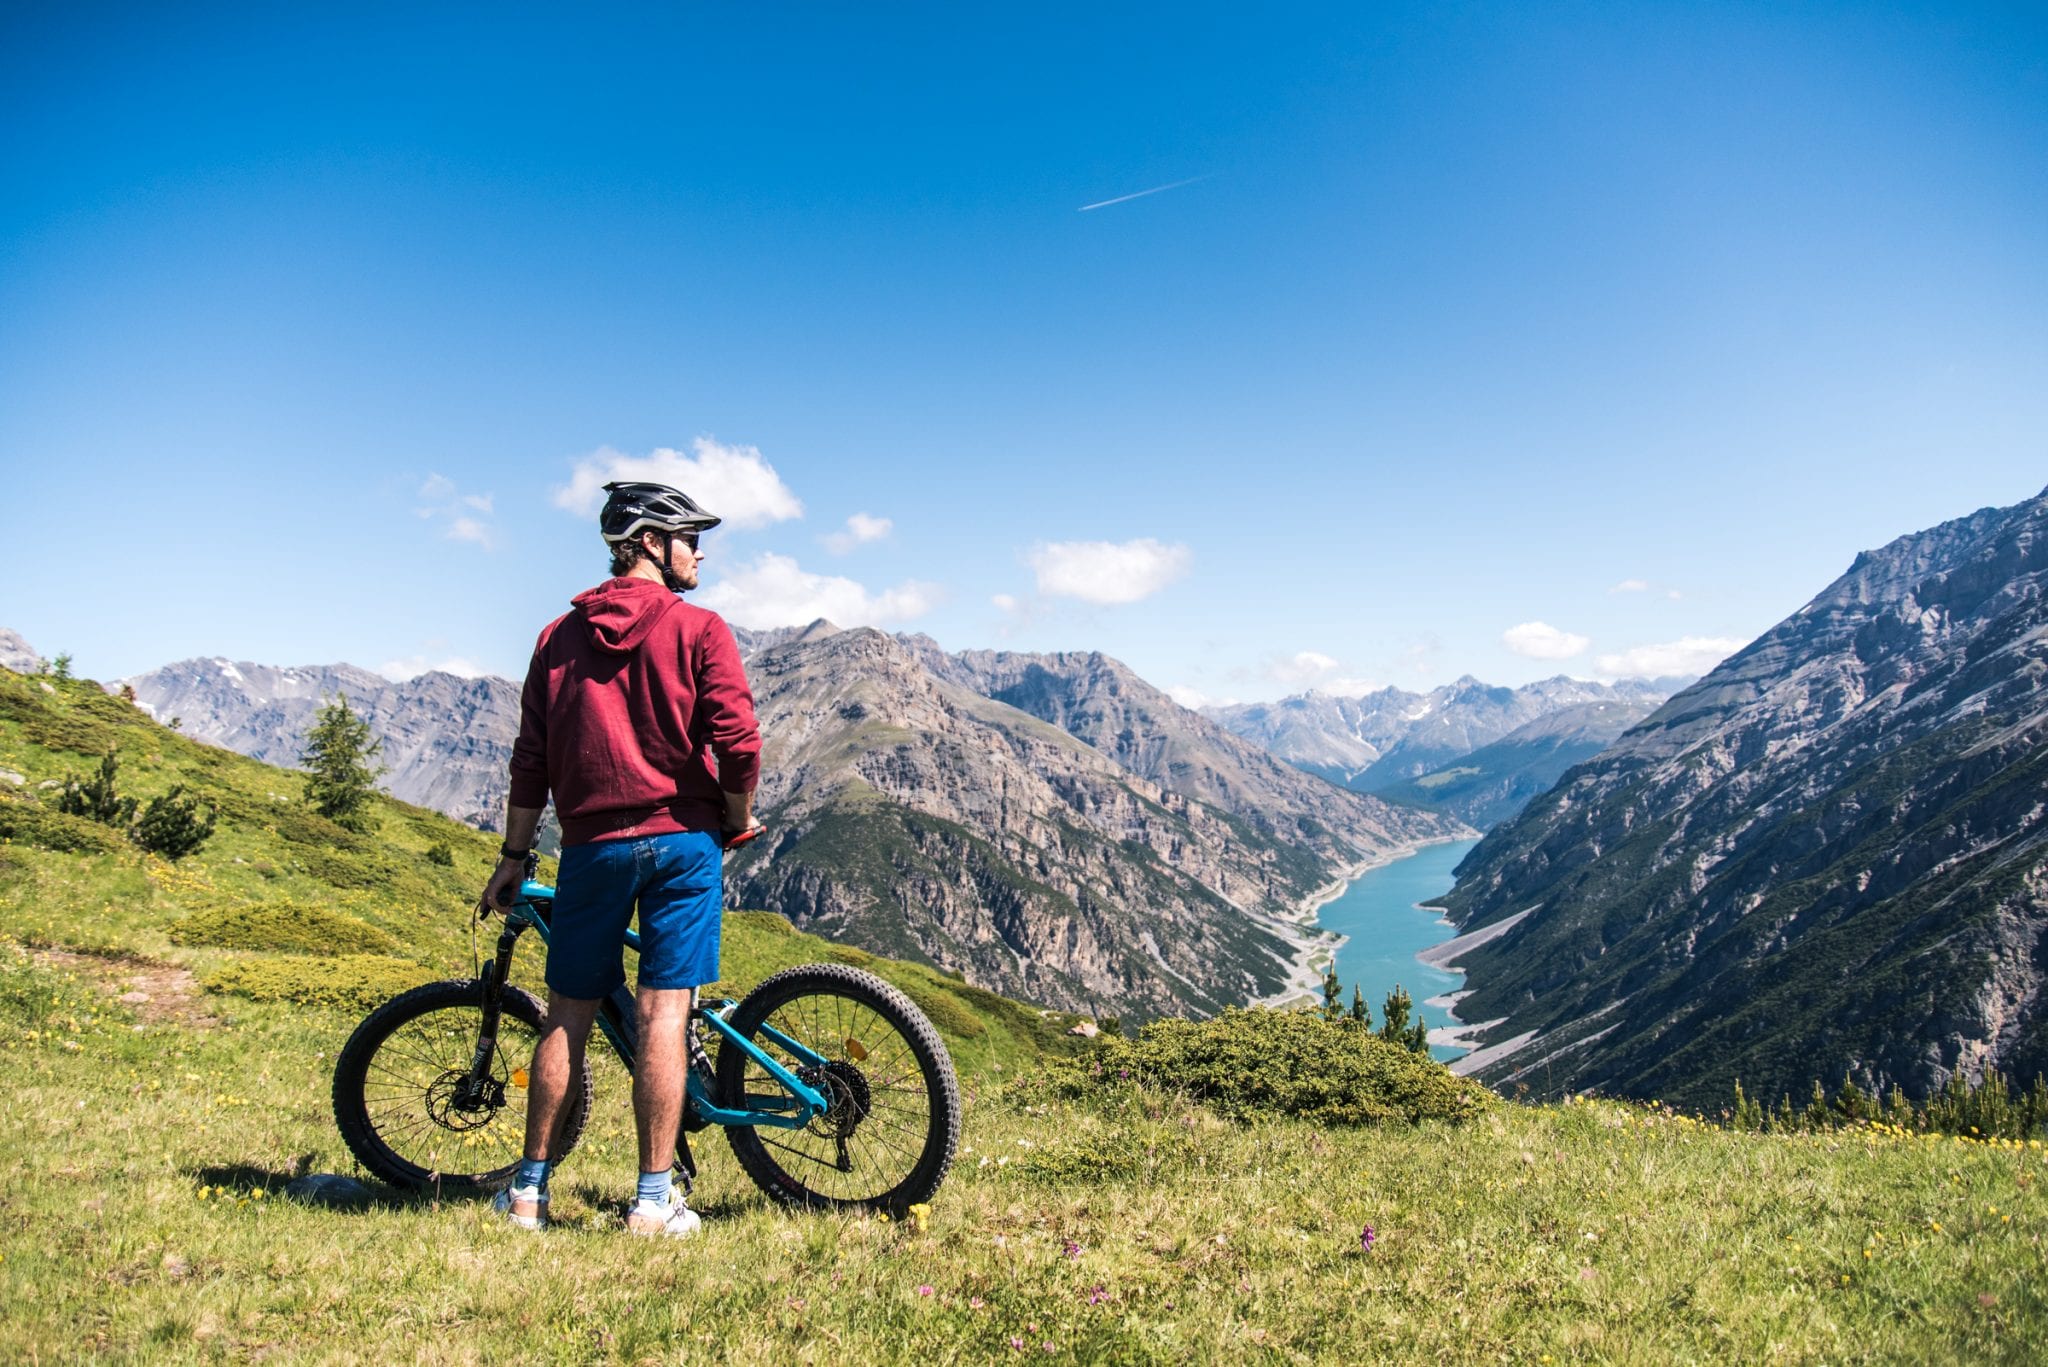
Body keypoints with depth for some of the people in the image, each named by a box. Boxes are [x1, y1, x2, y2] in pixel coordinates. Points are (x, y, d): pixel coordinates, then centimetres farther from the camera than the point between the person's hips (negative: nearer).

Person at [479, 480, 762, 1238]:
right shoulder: (699, 629, -3)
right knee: (662, 1013, -1)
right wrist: (739, 822, 5)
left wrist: (514, 854, 15)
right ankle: (654, 1198, 4)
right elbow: (738, 743, -11)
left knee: (567, 1015, 11)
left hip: (592, 844, 4)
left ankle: (530, 1187, 21)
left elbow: (531, 756, 8)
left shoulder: (560, 635, 10)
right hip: (682, 838, -3)